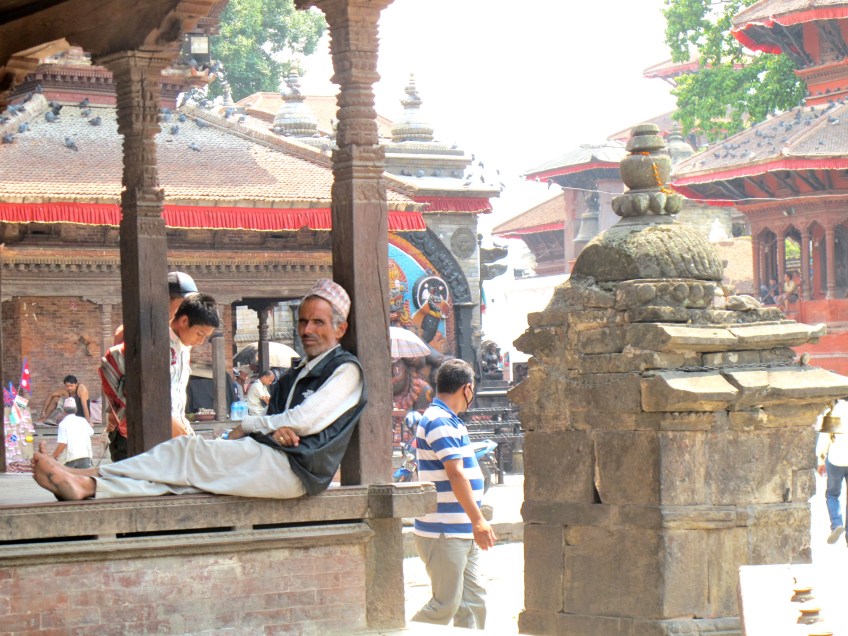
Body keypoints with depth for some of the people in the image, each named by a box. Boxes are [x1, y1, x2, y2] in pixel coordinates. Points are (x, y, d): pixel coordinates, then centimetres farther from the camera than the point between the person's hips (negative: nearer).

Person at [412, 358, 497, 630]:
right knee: (445, 606, -7)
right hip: (444, 534, -10)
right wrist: (478, 520, -26)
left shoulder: (448, 421, 17)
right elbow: (456, 474, -22)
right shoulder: (439, 421, -15)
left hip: (463, 533, 10)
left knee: (473, 602, 8)